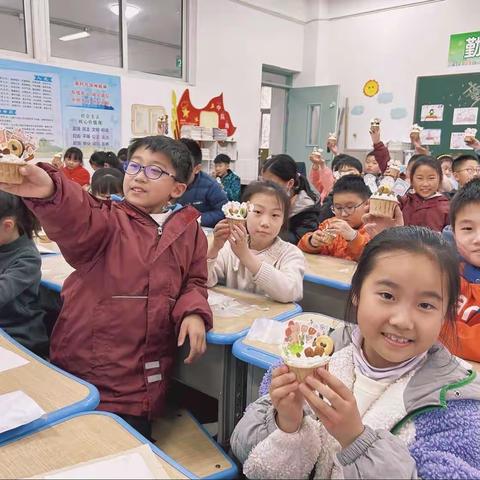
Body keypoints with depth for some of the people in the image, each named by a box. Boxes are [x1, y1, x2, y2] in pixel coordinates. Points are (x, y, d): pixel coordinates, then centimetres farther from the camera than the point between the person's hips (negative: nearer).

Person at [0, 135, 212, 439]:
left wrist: (193, 312, -9)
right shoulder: (109, 221, -5)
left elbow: (195, 281, 13)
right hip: (86, 366, -2)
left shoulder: (189, 231, 4)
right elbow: (76, 220, -27)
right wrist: (48, 192, -50)